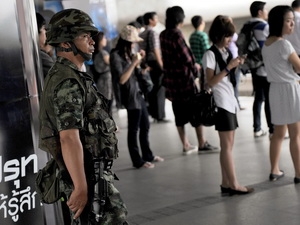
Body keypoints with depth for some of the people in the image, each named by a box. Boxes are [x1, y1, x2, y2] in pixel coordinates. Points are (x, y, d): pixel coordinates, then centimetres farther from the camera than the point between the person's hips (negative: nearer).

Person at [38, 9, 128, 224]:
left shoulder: (69, 76, 14)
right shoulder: (68, 82, -20)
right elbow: (69, 139, -27)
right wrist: (80, 188, -27)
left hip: (95, 173, 10)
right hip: (87, 176, -10)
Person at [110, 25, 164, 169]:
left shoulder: (127, 54, 11)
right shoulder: (116, 56, -14)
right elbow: (122, 79, -22)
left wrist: (139, 61, -1)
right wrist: (134, 62, -20)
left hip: (138, 94, 9)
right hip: (130, 96, -9)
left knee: (145, 126, 17)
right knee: (133, 130, -1)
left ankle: (148, 155, 29)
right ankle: (137, 161, 7)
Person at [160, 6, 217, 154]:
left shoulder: (163, 35, 5)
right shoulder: (176, 34, -18)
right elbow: (186, 57, -18)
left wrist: (192, 64, 11)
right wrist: (195, 67, 1)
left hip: (170, 78, 7)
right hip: (183, 78, -7)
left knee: (179, 114, 12)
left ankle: (186, 145, 18)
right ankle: (202, 144, 9)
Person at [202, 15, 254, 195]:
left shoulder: (226, 52, 13)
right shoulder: (210, 54, -11)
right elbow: (211, 81, -15)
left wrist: (235, 66, 2)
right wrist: (228, 67, -19)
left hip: (230, 101, 8)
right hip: (221, 103, -8)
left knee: (229, 145, 8)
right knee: (227, 145, -6)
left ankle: (226, 183, 11)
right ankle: (234, 185, -3)